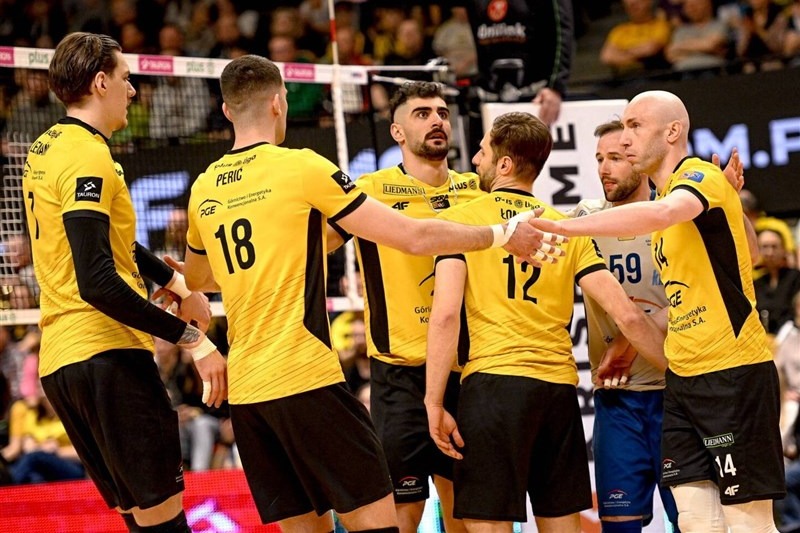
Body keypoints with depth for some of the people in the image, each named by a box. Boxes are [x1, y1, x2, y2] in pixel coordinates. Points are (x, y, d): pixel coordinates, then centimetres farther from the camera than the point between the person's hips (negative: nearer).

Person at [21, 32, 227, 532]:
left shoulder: (45, 150, 16)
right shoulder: (88, 158, -14)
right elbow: (98, 284, -23)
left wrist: (178, 283, 20)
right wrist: (192, 338, -21)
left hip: (59, 360, 10)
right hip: (107, 357, -10)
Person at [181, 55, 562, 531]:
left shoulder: (204, 190, 12)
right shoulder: (302, 167, -6)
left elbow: (196, 279, 32)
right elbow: (413, 237, -5)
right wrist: (502, 235, 6)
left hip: (244, 390, 7)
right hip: (306, 379, -6)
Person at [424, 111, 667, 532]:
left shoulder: (459, 219, 2)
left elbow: (445, 314, -9)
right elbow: (626, 314, 5)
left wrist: (434, 403, -8)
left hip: (493, 381, -5)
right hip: (559, 387, 5)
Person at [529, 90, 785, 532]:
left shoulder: (702, 177, -12)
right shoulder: (666, 193, 16)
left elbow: (660, 213, -36)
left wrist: (561, 225, -38)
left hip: (734, 372, -8)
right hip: (682, 376, 8)